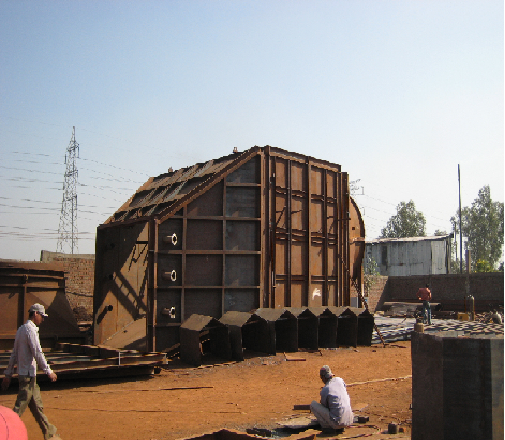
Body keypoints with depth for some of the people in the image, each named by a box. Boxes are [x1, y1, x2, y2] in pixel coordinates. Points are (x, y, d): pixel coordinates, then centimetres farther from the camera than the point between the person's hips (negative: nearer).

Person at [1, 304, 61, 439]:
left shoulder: (21, 329, 14)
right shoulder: (30, 330, -15)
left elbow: (14, 354, 17)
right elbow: (38, 353, -20)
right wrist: (49, 371, -16)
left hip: (23, 373, 10)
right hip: (28, 374, -10)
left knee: (37, 406, 14)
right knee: (19, 408, -6)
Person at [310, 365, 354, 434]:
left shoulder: (324, 390, -9)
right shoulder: (339, 380, 6)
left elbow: (324, 407, 6)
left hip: (337, 422, -6)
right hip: (349, 420, 6)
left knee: (313, 404, 1)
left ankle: (327, 426, 0)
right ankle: (340, 428, 18)